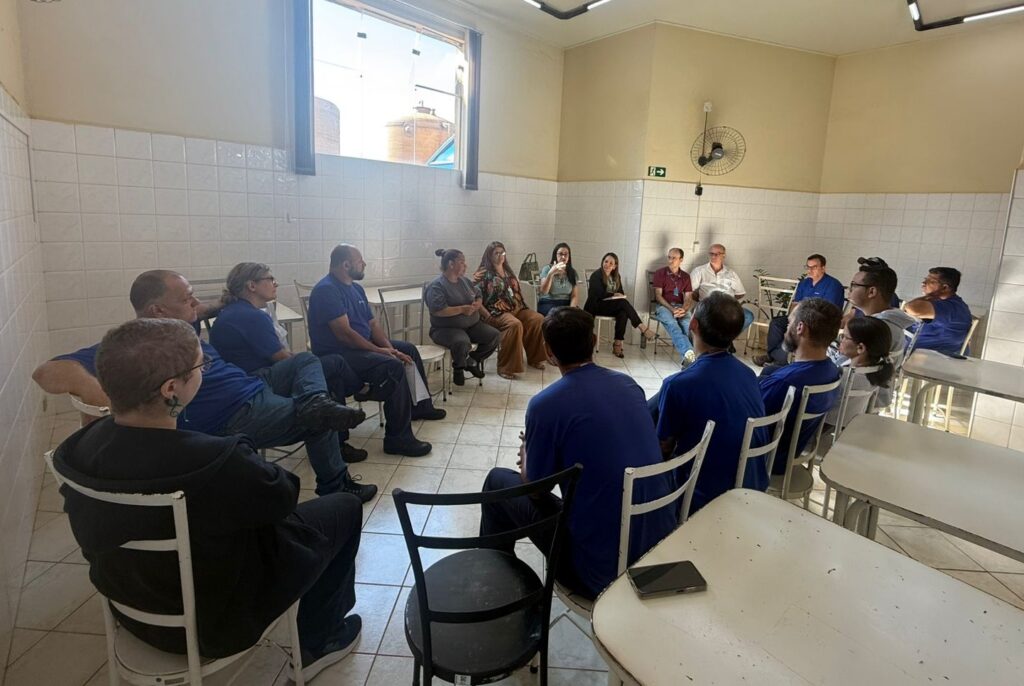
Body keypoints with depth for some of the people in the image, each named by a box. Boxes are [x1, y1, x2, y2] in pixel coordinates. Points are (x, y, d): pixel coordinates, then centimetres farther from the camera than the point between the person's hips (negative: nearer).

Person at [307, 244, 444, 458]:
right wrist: (380, 351, -24)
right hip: (337, 354, -11)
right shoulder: (326, 290, -19)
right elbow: (344, 333, -26)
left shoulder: (356, 288, 12)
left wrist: (389, 348, -7)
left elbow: (372, 323, 10)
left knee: (408, 349, 17)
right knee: (393, 367, -30)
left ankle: (420, 406, 31)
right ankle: (397, 438, -24)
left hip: (364, 345, 11)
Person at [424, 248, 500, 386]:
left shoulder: (464, 280, 13)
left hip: (472, 325, 8)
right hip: (446, 328, -8)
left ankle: (472, 361, 12)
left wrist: (478, 304, -6)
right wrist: (462, 309, -25)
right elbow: (437, 310, -24)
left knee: (495, 335, -9)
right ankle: (458, 368, -4)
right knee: (463, 342, -38)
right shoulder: (436, 286, -12)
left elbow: (479, 295, 19)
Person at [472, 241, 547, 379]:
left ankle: (534, 358, 1)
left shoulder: (508, 271, 19)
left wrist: (522, 305, 12)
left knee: (538, 320, -14)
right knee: (515, 325, -35)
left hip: (516, 308, 7)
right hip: (497, 312, -7)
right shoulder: (484, 273, -3)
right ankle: (505, 367, -29)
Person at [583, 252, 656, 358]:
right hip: (596, 306, -6)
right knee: (623, 302, -30)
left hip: (611, 307, 6)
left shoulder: (616, 277, 14)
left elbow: (621, 294, 14)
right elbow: (600, 294, -17)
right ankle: (642, 328, -30)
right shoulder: (596, 275, -6)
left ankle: (617, 344, -34)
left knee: (623, 313, -31)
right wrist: (613, 295, -9)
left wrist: (620, 297, -9)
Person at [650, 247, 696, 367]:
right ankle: (689, 354, -55)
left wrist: (683, 309, -14)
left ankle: (688, 357, -39)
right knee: (672, 323, -36)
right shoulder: (660, 273, 5)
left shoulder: (685, 276, 16)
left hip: (680, 307, 3)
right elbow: (658, 296, -3)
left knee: (688, 324, -32)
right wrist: (672, 309, -16)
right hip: (663, 306, -3)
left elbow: (688, 298, 9)